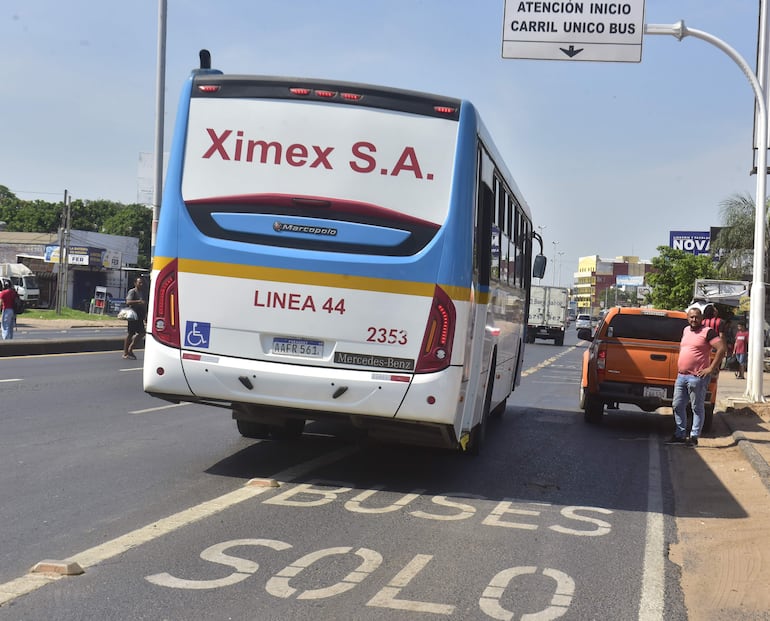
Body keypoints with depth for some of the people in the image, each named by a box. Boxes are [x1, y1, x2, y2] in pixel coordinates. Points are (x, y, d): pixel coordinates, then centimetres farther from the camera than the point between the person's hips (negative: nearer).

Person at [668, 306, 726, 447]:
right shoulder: (685, 330, 15)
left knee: (697, 408, 0)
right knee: (677, 406, 10)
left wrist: (711, 368, -16)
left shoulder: (707, 332, -8)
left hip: (697, 377, -8)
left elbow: (722, 348, -16)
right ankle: (680, 435, 19)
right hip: (681, 376, 8)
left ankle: (694, 437, 4)